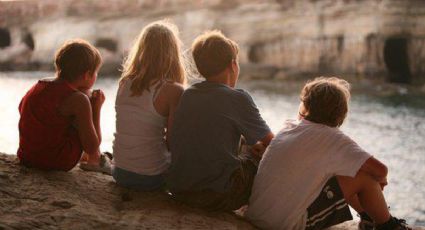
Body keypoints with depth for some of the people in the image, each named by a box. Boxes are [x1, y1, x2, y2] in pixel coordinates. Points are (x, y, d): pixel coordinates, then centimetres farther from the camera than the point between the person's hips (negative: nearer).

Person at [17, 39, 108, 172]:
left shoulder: (37, 86, 5)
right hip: (58, 163, -7)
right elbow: (92, 147, -12)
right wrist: (96, 108, 0)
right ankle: (93, 162, 23)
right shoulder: (78, 99, -15)